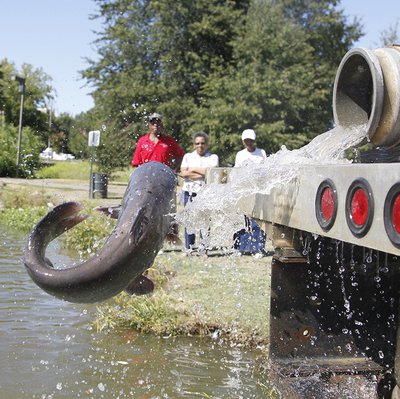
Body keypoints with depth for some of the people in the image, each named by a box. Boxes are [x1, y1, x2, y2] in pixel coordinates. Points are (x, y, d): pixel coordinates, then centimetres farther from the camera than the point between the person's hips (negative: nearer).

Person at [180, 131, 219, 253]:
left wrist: (193, 169, -3)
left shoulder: (213, 157, 9)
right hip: (190, 193, 1)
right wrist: (203, 174, -7)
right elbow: (183, 173, -2)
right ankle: (188, 248, 9)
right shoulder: (188, 156, 14)